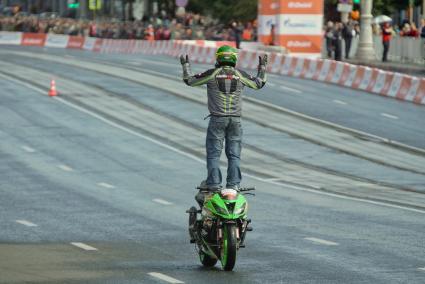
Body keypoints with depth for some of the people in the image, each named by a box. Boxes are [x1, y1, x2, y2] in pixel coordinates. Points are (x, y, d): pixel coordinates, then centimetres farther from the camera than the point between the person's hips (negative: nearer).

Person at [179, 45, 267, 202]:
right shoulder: (240, 75, 2)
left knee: (213, 153, 3)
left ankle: (214, 182, -3)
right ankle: (233, 183, 2)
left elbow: (190, 81, 6)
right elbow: (258, 84, 16)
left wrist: (185, 65, 20)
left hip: (217, 119, -2)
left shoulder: (212, 74, -3)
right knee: (234, 154, 7)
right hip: (235, 120, 2)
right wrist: (262, 67, 29)